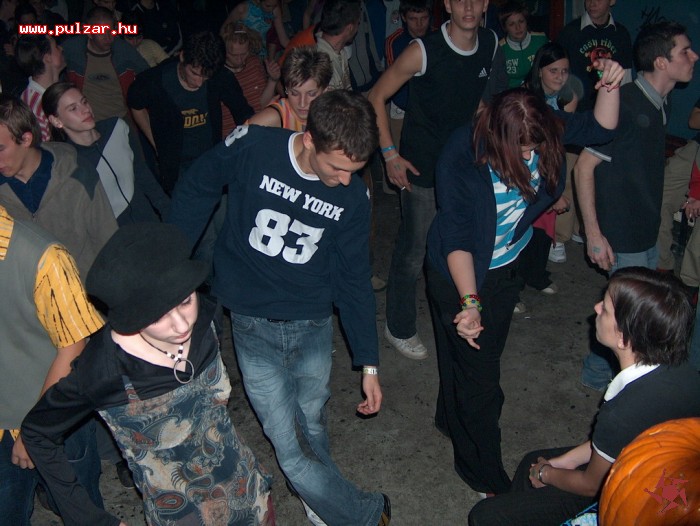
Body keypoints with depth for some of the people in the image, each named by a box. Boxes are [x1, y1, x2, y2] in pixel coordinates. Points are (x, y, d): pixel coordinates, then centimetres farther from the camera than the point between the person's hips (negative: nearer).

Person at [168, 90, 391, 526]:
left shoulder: (353, 195, -8)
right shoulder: (251, 147, -17)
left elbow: (353, 279, 0)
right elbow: (195, 190, 1)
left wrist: (368, 363, 1)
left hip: (315, 326, 2)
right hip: (254, 327, -2)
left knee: (312, 430, 13)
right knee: (293, 452, -2)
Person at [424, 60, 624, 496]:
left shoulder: (542, 131, -17)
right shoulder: (461, 159, -31)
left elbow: (600, 128, -4)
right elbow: (457, 239, -27)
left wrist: (610, 87, -23)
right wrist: (470, 302, -30)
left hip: (505, 268, 6)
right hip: (460, 276, -6)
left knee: (482, 356, 26)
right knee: (478, 376, 5)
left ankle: (453, 421, 56)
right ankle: (485, 475, 29)